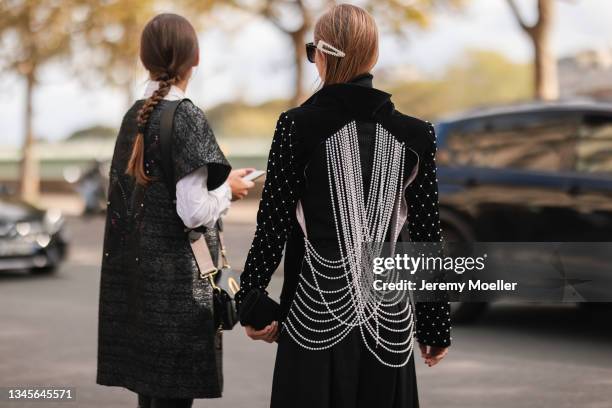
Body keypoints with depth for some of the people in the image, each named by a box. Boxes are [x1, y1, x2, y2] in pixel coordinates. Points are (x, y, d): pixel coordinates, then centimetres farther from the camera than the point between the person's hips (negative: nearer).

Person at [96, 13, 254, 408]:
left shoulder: (134, 116, 8)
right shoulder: (187, 118, -13)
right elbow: (194, 212, -18)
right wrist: (228, 189, 0)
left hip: (135, 270, 8)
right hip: (178, 278, -8)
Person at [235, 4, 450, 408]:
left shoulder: (298, 125, -6)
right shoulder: (416, 135, 1)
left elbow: (273, 224, -5)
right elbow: (427, 237, 3)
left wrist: (250, 302, 6)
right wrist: (436, 326, 10)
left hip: (316, 320, -2)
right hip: (388, 322, 2)